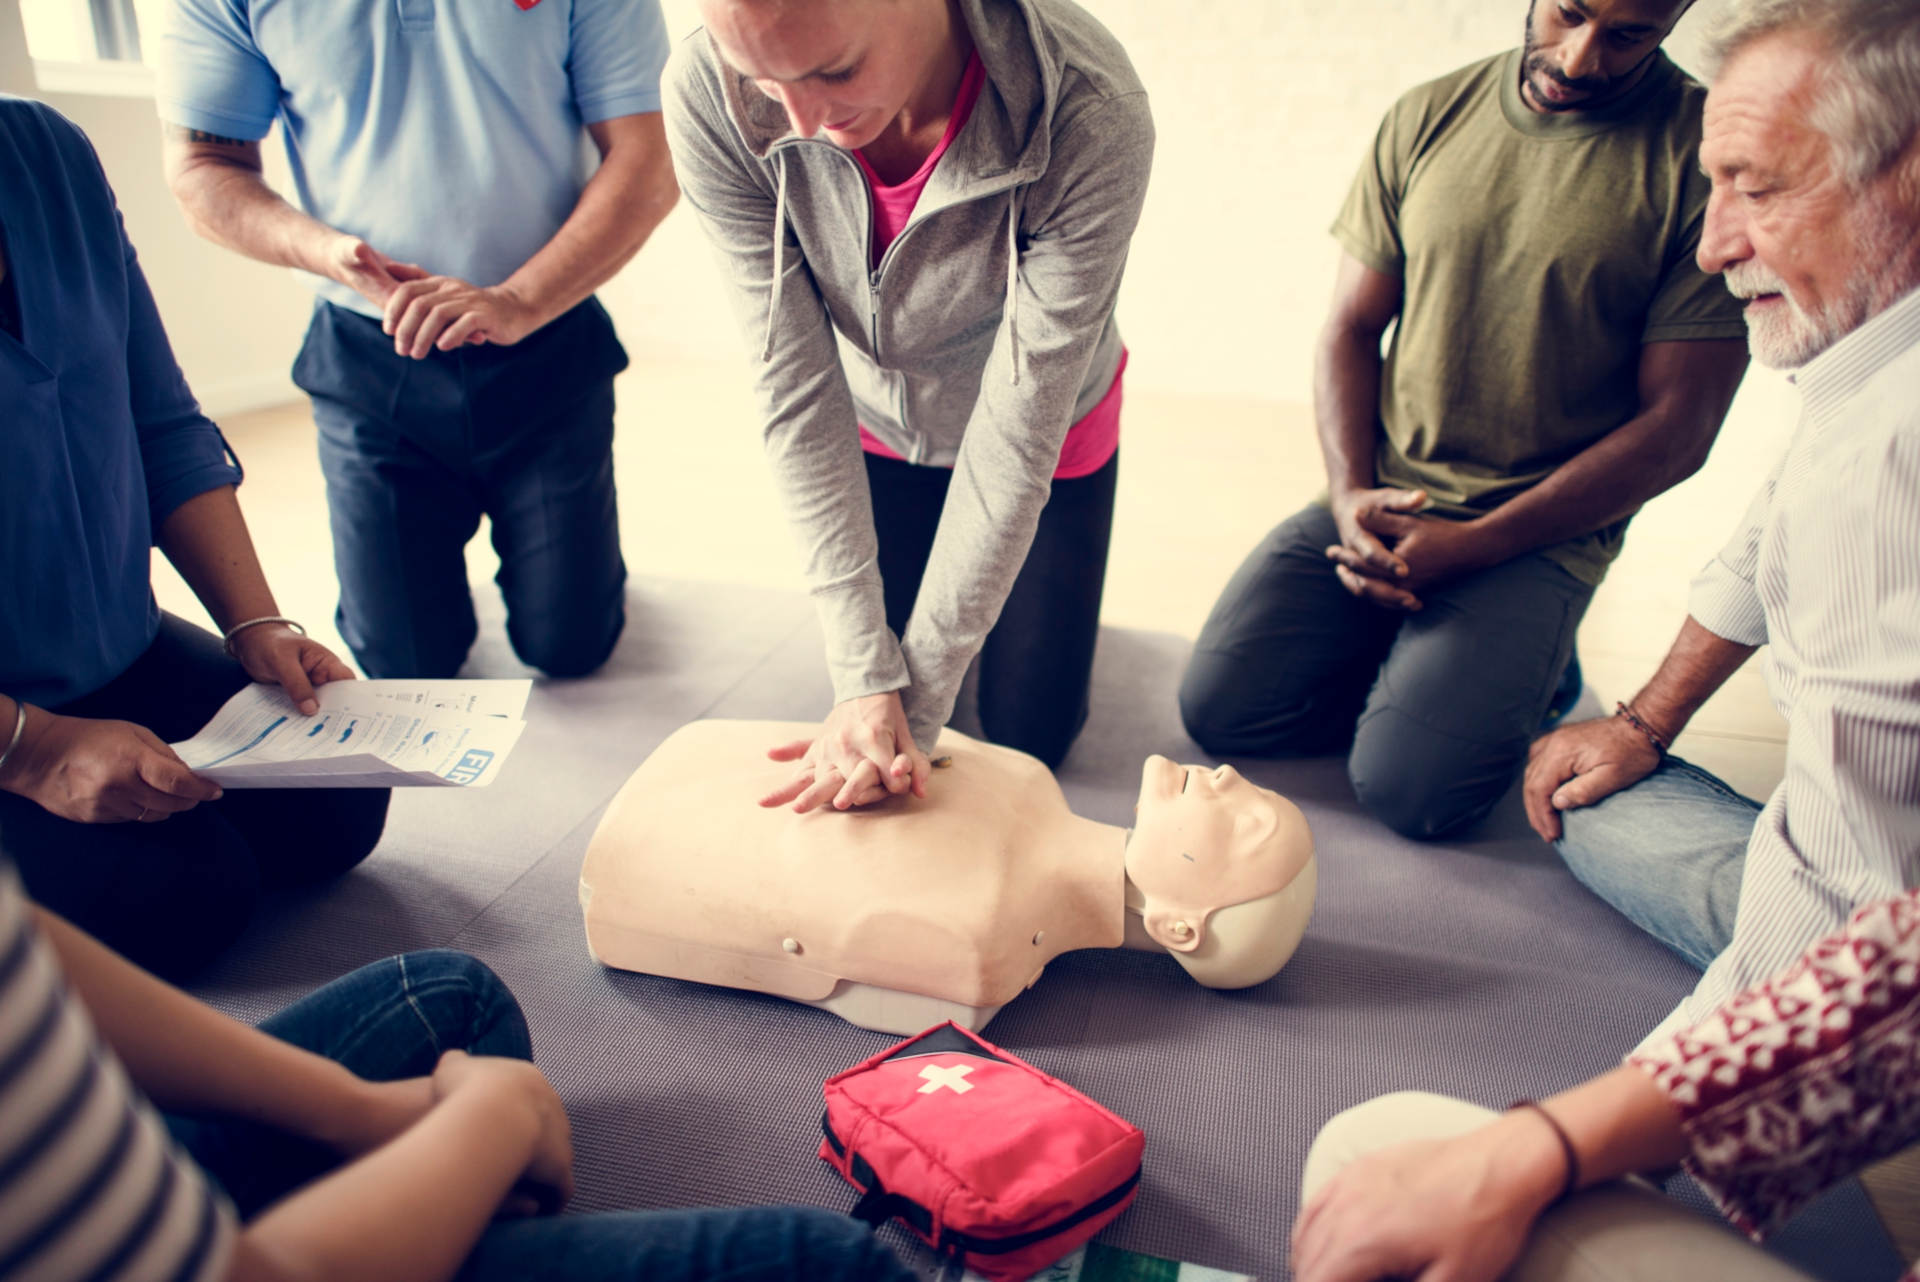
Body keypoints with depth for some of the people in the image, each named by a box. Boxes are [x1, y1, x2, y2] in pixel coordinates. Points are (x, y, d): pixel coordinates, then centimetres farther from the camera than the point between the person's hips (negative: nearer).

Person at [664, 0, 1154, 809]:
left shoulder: (1092, 118, -37)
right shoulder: (707, 97, -31)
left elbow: (1018, 428, -32)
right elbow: (795, 388, -27)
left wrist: (916, 702, -28)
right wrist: (865, 677, -29)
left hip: (1050, 436, -1)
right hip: (877, 432, 2)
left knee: (1030, 736, 9)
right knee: (867, 694, 14)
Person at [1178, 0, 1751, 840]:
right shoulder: (1428, 117, 5)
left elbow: (1676, 426, -9)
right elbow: (1350, 329, 8)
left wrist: (1473, 544, -15)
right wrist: (1351, 494, -9)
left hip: (1541, 534, -4)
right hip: (1382, 499, 4)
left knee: (1407, 787, -20)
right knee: (1218, 707, -10)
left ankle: (1522, 662, 11)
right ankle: (1421, 660, 14)